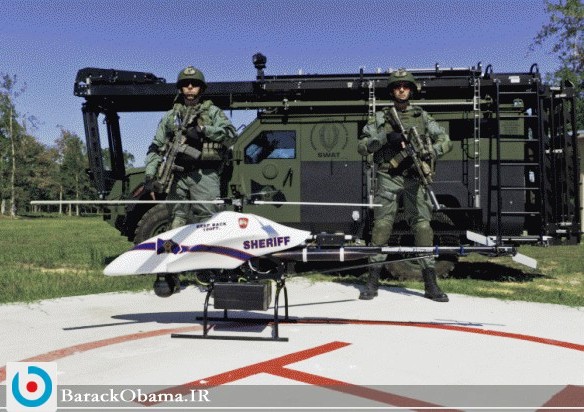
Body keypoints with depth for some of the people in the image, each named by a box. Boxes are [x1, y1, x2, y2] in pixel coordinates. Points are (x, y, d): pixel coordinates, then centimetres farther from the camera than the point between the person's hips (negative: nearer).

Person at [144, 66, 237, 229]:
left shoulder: (213, 112, 12)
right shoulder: (171, 116, 20)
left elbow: (231, 135, -4)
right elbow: (156, 147, 17)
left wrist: (203, 129, -13)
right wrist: (150, 176, 6)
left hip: (205, 175, -3)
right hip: (178, 176, 4)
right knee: (177, 223, 4)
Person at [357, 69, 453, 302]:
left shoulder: (422, 117, 14)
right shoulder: (380, 118, 12)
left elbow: (446, 141, 11)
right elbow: (362, 147, 5)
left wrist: (428, 153, -8)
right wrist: (386, 138, -10)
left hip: (414, 178, 1)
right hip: (388, 178, 0)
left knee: (422, 226, -6)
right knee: (381, 226, -4)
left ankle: (430, 285, -3)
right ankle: (372, 282, 2)